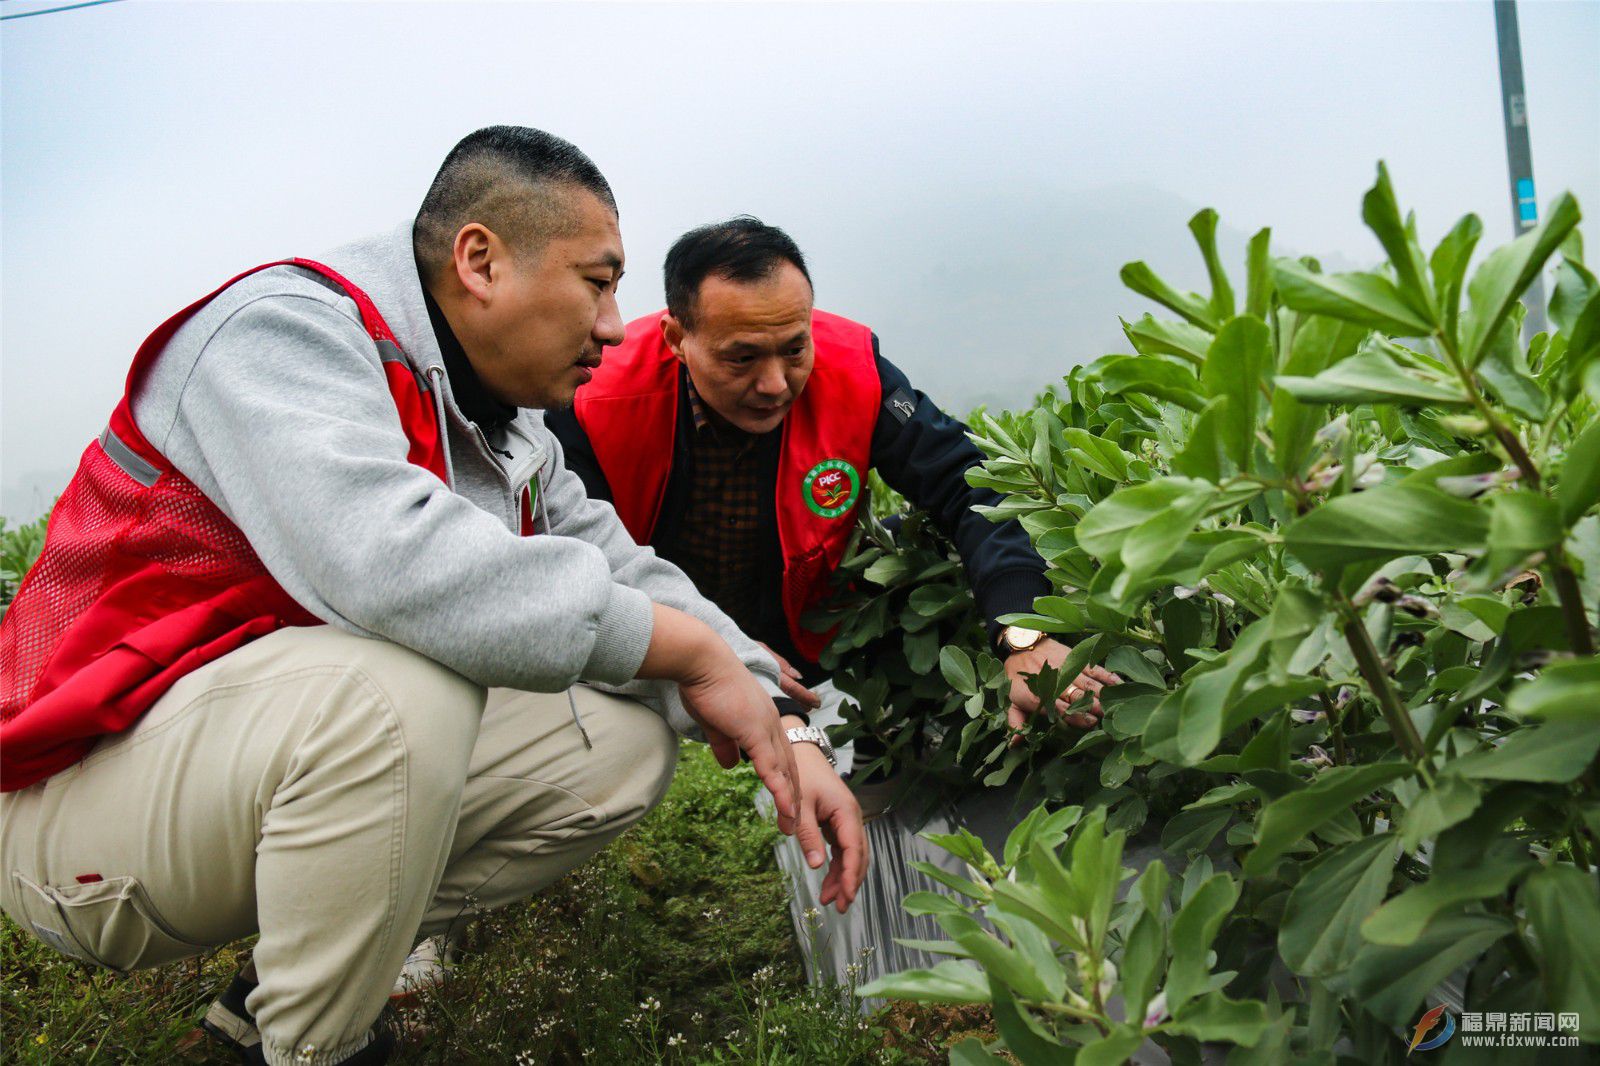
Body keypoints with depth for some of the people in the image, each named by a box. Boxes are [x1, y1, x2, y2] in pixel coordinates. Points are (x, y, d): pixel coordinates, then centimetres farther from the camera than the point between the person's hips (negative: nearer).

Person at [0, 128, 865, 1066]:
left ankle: (282, 987, 5)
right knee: (403, 682, -36)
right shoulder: (286, 329, -20)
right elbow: (386, 562, -38)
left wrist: (783, 731, -9)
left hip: (289, 761, 8)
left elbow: (627, 578, 5)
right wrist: (689, 647, -31)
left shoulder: (511, 432, 7)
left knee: (627, 737, 0)